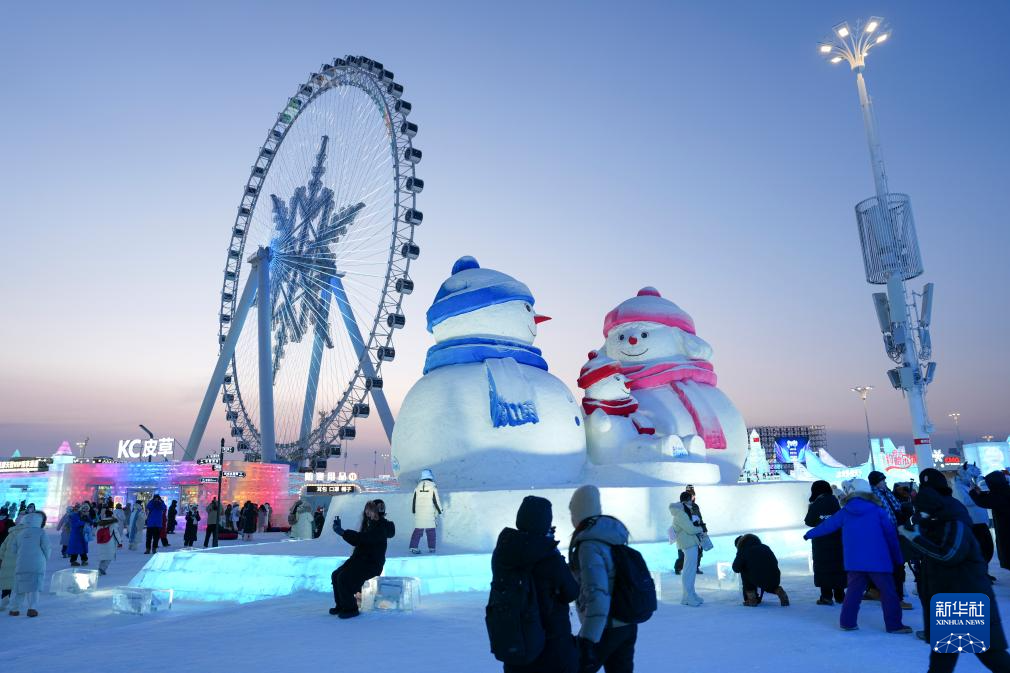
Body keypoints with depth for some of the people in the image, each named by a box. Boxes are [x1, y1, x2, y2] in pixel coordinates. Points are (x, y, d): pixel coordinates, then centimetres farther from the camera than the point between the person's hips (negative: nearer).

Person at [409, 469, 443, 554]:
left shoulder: (417, 487, 3)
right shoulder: (433, 487, -7)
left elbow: (414, 500, 8)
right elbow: (436, 500, -5)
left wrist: (413, 511, 20)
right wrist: (440, 510, 8)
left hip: (419, 513, 3)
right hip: (430, 513, -2)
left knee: (418, 530, 7)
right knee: (431, 531, 9)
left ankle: (413, 547, 1)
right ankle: (431, 548, 12)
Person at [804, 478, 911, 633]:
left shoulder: (845, 512, 4)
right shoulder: (877, 511, 0)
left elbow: (828, 525, 14)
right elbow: (891, 534, 2)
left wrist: (810, 534, 28)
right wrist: (898, 557, 13)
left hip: (854, 560, 3)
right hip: (877, 559, -3)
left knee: (854, 590, 12)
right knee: (888, 591, 7)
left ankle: (847, 622, 13)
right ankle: (894, 625, 8)